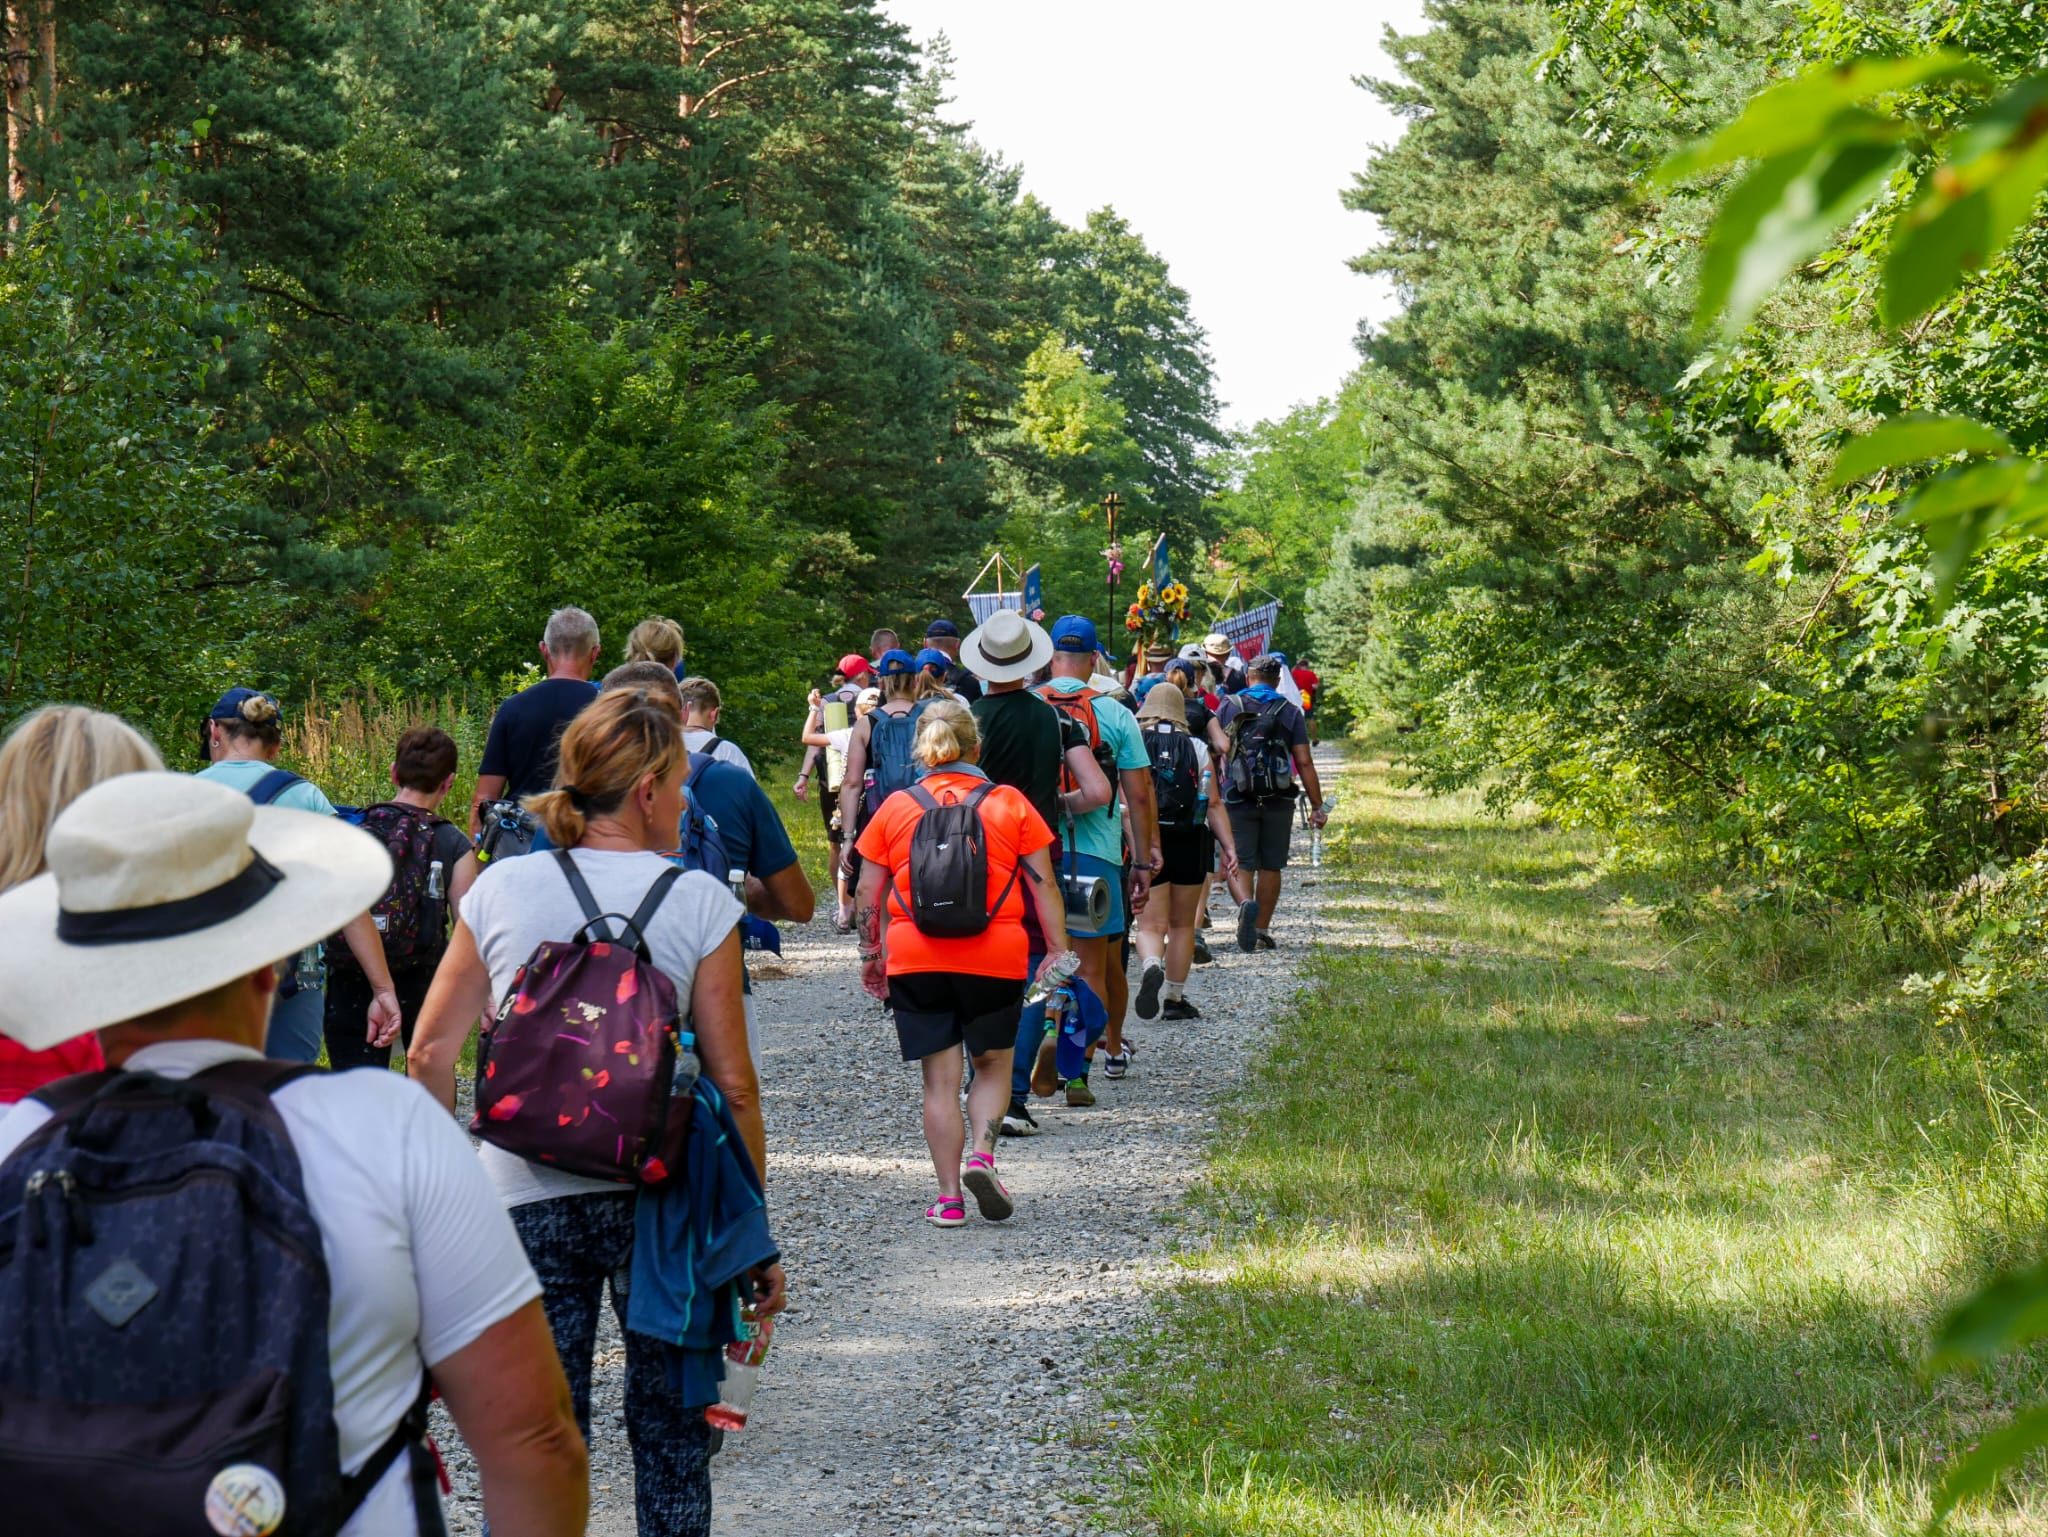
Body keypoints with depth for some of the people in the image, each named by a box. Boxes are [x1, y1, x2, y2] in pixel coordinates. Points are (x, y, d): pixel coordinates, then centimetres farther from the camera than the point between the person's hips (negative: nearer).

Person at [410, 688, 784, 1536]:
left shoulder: (499, 889, 2)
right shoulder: (697, 901, -4)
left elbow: (431, 1053, 4)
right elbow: (732, 1084, -4)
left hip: (523, 1198, 1)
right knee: (670, 1429, 14)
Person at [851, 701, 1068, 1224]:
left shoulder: (894, 808, 4)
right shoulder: (1010, 803, 2)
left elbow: (868, 897, 6)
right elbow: (1043, 887, 1)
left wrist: (872, 955, 18)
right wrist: (1059, 951, 6)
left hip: (915, 961, 1)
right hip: (995, 959, -1)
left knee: (939, 1079, 8)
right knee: (992, 1064, 17)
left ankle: (949, 1198, 6)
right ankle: (982, 1155, -6)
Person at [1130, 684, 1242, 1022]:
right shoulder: (1197, 749, 4)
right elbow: (1214, 805, 0)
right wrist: (1229, 847, 0)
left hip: (1147, 845, -2)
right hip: (1190, 843, 2)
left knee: (1150, 924, -1)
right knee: (1182, 924, 15)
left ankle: (1151, 968, -32)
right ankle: (1175, 999, 19)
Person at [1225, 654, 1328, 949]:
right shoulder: (1290, 712, 4)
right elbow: (1304, 762, -1)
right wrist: (1317, 806, 2)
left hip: (1238, 799, -1)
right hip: (1278, 801, 1)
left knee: (1241, 863, 0)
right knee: (1270, 866, 11)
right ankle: (1262, 929, 14)